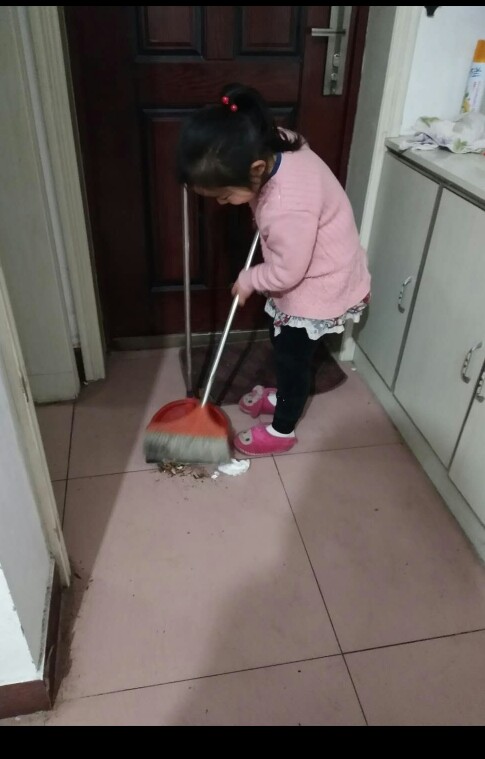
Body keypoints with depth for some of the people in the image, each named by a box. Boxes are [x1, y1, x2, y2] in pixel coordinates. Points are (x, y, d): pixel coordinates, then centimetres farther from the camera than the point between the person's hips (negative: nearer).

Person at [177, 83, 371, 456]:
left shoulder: (288, 206, -40)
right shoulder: (273, 145, -14)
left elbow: (286, 273, -27)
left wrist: (248, 280, -9)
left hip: (319, 286, -9)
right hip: (302, 273, 9)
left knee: (293, 354, 9)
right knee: (282, 341, 25)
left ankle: (282, 431, 32)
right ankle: (282, 395, 51)